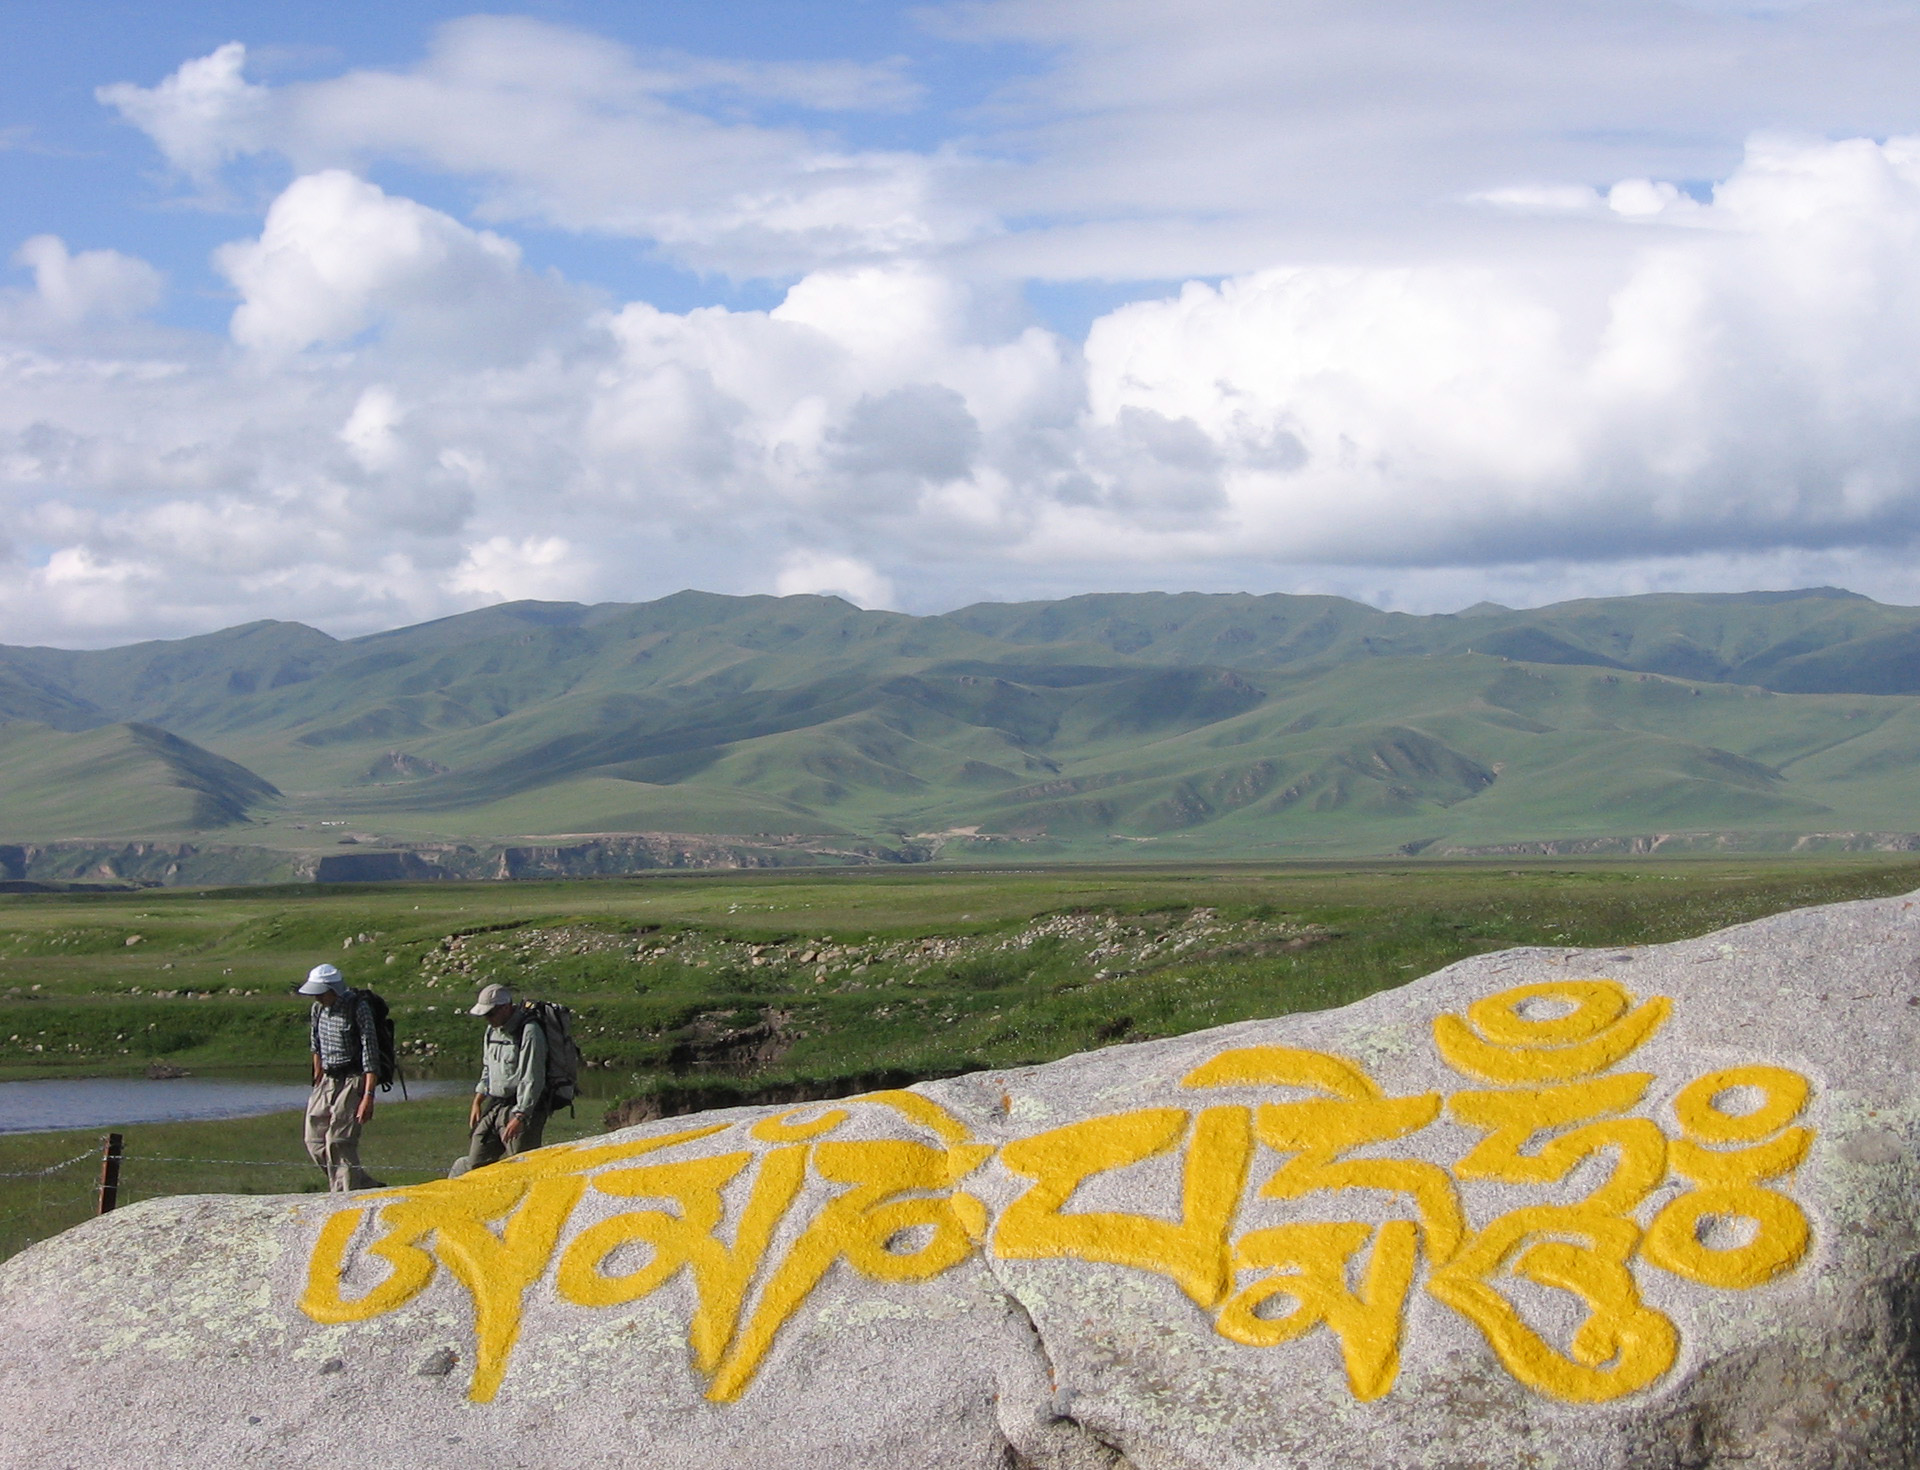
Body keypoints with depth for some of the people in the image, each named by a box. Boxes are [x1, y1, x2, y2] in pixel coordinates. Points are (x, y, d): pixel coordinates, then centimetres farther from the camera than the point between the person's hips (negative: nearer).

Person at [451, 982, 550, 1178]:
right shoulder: (492, 1030, 12)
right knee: (476, 1162, 8)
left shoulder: (529, 1032, -16)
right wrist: (477, 1101, 16)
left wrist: (520, 1117, -23)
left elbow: (532, 1080, -20)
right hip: (494, 1106, 8)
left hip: (523, 1108, -8)